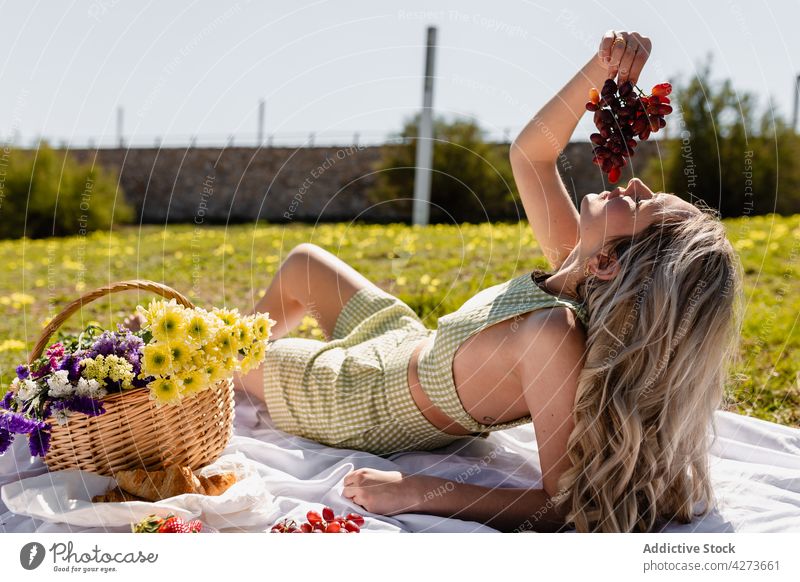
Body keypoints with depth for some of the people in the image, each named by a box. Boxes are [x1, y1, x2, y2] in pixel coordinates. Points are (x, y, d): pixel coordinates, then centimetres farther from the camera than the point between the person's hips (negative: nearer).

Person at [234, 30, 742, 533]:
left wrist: (419, 493, -42)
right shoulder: (575, 269, -23)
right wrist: (600, 68, -25)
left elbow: (565, 506, -40)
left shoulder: (554, 334, -45)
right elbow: (529, 154, -12)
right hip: (405, 345, 7)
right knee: (302, 261, 28)